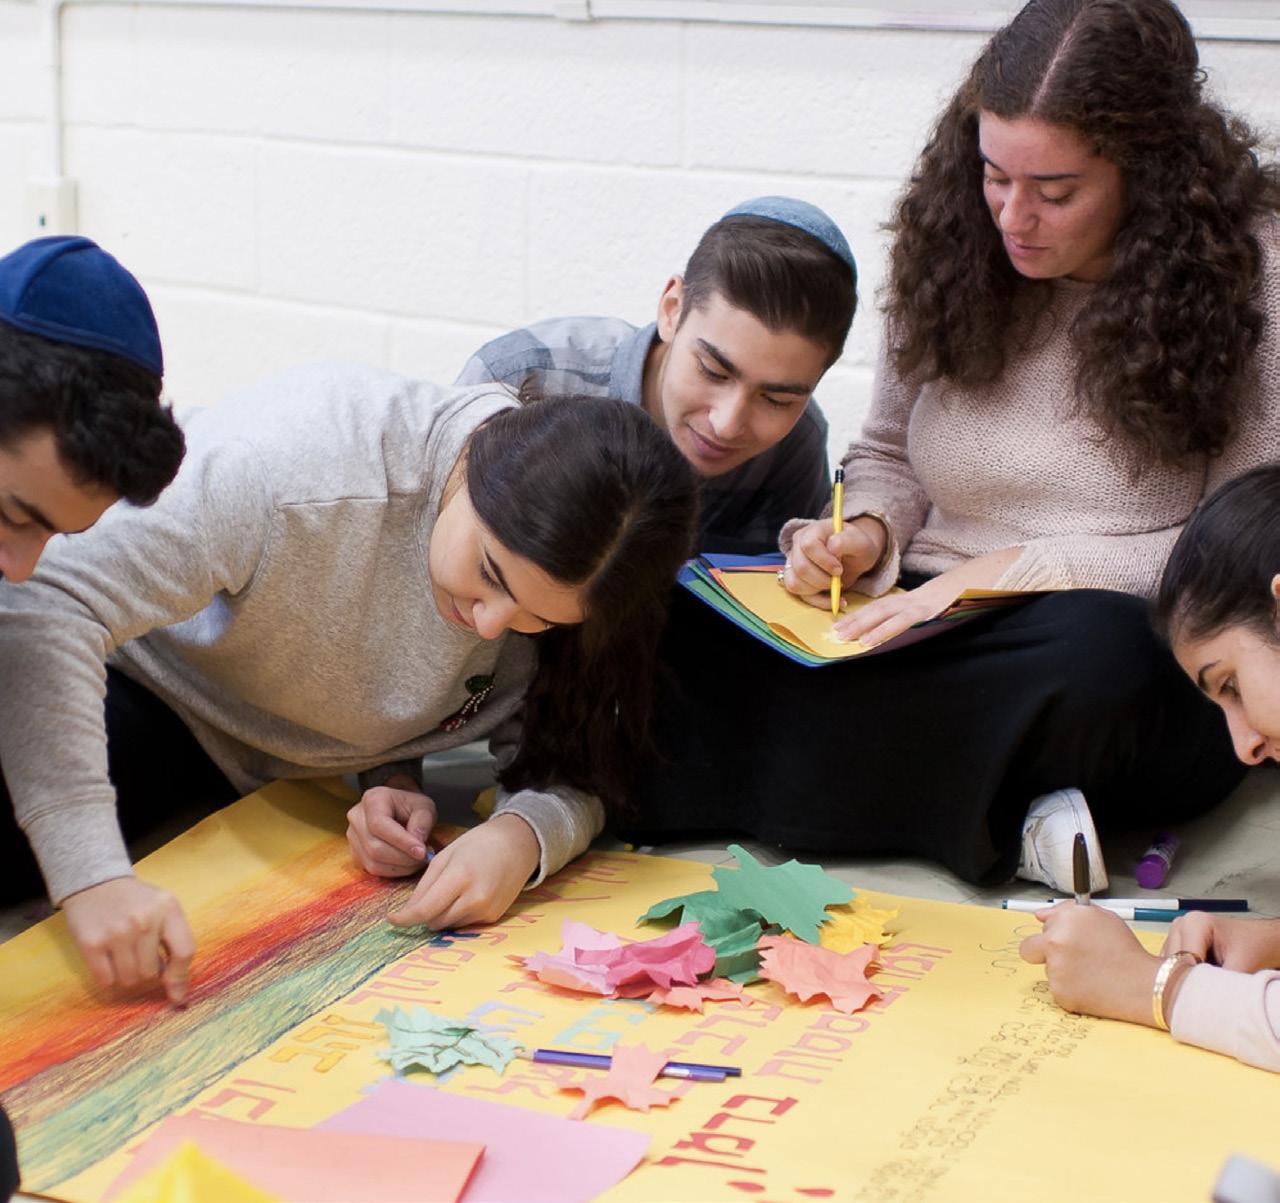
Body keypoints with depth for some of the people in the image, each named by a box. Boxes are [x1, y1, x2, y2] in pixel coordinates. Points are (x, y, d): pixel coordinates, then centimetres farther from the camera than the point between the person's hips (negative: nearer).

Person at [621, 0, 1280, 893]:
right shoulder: (955, 249, 6)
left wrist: (1009, 569, -15)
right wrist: (863, 534, -5)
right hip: (929, 630, 3)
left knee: (1098, 651, -42)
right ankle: (1004, 815, -25)